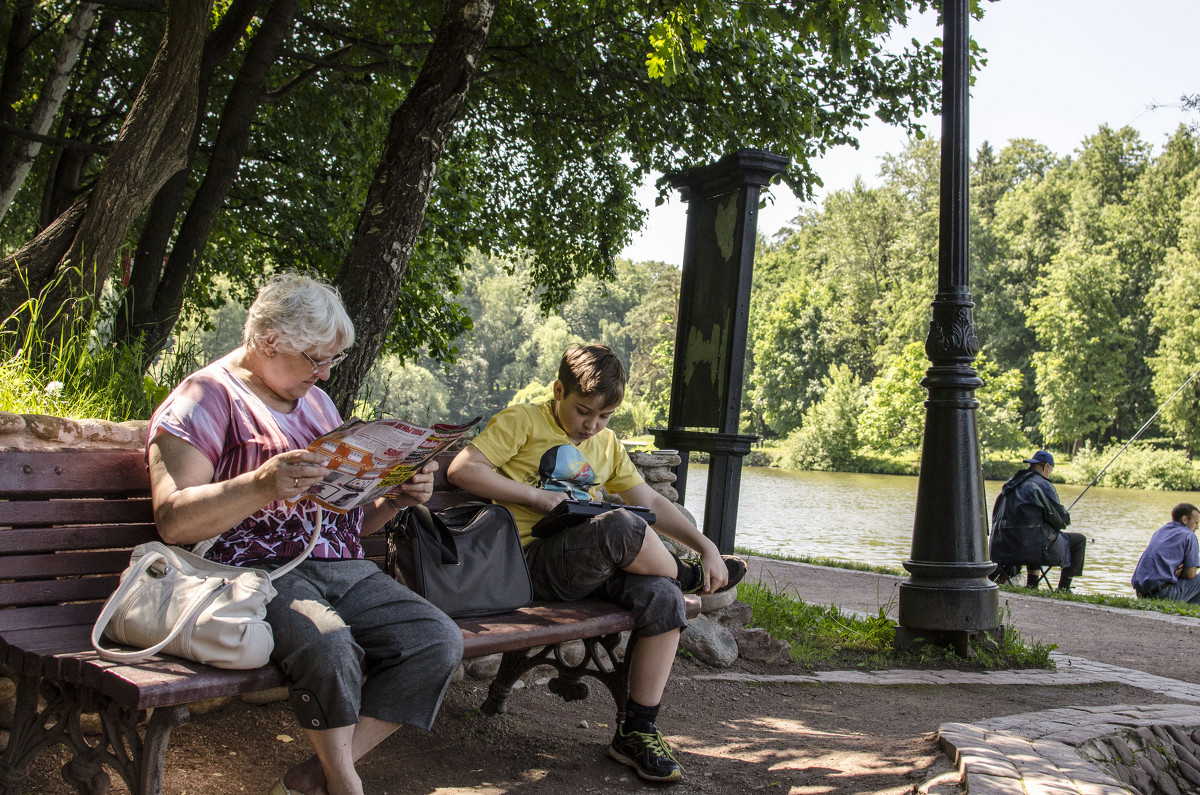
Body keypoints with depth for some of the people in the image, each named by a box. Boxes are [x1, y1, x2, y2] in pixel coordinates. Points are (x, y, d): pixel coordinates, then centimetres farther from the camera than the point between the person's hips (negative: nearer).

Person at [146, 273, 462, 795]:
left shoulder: (317, 402, 23)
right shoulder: (206, 397, 1)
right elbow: (173, 521, -11)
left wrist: (397, 497, 6)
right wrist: (260, 487, -26)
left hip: (346, 571, 7)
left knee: (439, 641, -17)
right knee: (328, 643, -37)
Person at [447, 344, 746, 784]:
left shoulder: (607, 444, 24)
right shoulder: (522, 421, 4)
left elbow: (652, 501, 22)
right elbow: (462, 469, -8)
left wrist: (706, 546, 9)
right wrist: (538, 497, -11)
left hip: (594, 565, 7)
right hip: (533, 560, -6)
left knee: (663, 598, -23)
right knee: (620, 526, -35)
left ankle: (636, 731, -9)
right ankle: (686, 575, -2)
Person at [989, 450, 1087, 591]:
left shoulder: (1011, 484, 16)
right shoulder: (1043, 485, -6)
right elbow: (1061, 519, -7)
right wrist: (1063, 521, 16)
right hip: (1032, 546, -7)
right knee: (1079, 540, 14)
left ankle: (1031, 584, 24)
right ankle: (1063, 589, 12)